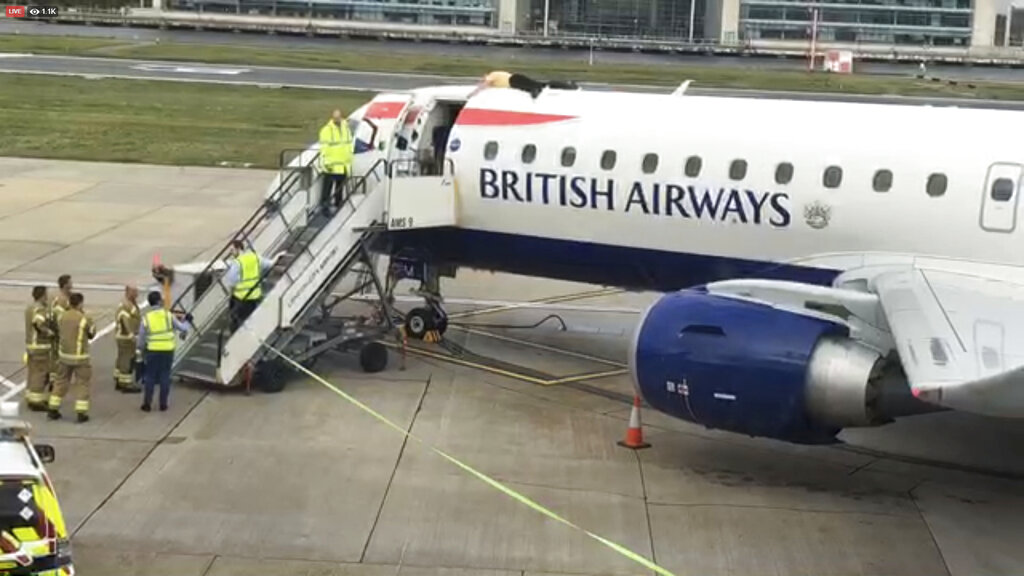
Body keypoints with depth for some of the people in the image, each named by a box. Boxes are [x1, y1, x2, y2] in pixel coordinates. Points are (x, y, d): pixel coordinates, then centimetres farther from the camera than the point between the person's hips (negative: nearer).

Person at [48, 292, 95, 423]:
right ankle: (81, 413, 1)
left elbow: (59, 332, 13)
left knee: (61, 381, 17)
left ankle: (53, 409, 19)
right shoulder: (84, 319, -16)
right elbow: (92, 333, -4)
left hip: (64, 355, 5)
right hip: (80, 356, -5)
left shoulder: (63, 316, -1)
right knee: (82, 383, 4)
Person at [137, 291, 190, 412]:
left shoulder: (146, 317, -3)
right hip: (168, 350, 0)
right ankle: (163, 404, 10)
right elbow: (183, 328, 1)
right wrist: (183, 333, 25)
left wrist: (141, 347, 23)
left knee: (150, 377, 10)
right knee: (165, 377, 9)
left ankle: (147, 403, 10)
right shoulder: (168, 314, -4)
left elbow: (141, 340, 1)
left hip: (153, 351, 0)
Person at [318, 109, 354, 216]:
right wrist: (326, 163, -18)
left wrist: (350, 162, 17)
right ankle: (324, 205, 0)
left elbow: (349, 146, 18)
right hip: (331, 166, -6)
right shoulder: (326, 130, -10)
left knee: (340, 187, 15)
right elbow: (324, 148, -13)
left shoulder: (346, 129, 10)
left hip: (343, 166, 6)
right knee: (327, 186, -5)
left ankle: (338, 203, 26)